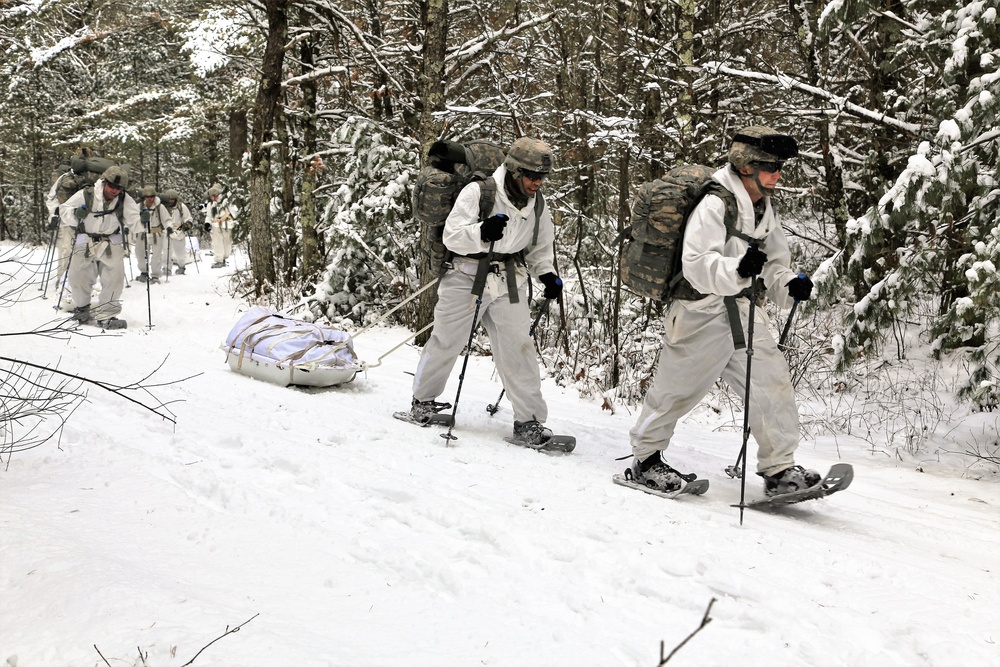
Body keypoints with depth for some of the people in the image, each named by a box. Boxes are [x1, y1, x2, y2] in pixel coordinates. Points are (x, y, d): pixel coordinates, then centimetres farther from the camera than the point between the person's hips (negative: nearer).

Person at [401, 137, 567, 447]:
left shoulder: (538, 207, 3)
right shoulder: (478, 192, -14)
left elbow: (540, 248, 16)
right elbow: (451, 236, -18)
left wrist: (547, 274, -2)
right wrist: (481, 233, -36)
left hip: (509, 283, 4)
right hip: (467, 277, -3)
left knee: (517, 348, -3)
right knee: (446, 342, 8)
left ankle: (528, 420, 5)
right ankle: (422, 400, 30)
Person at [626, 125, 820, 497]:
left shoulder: (763, 210, 11)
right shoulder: (715, 205, -18)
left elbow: (774, 264, 17)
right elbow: (696, 264, -27)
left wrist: (790, 285, -4)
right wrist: (738, 269, -43)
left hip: (739, 310, 8)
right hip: (701, 311, -8)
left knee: (771, 379, -1)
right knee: (678, 387, 4)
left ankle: (779, 469, 5)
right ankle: (646, 458, 24)